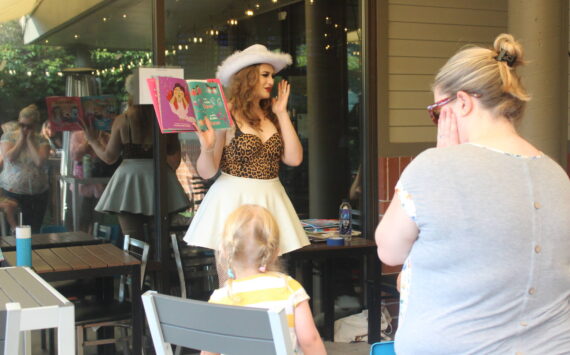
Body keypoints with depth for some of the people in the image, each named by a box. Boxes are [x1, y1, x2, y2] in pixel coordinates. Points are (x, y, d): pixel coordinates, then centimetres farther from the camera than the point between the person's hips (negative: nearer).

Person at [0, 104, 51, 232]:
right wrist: (21, 139, -7)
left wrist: (30, 140, -7)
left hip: (38, 193, 1)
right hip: (12, 192, -1)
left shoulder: (41, 140, 5)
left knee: (35, 230, 4)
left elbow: (40, 161, -12)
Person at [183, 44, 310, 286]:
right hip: (234, 201, -5)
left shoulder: (271, 116, 10)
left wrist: (282, 114, 2)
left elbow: (294, 158, -2)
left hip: (269, 202, 5)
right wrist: (207, 148, -28)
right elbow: (206, 172, -7)